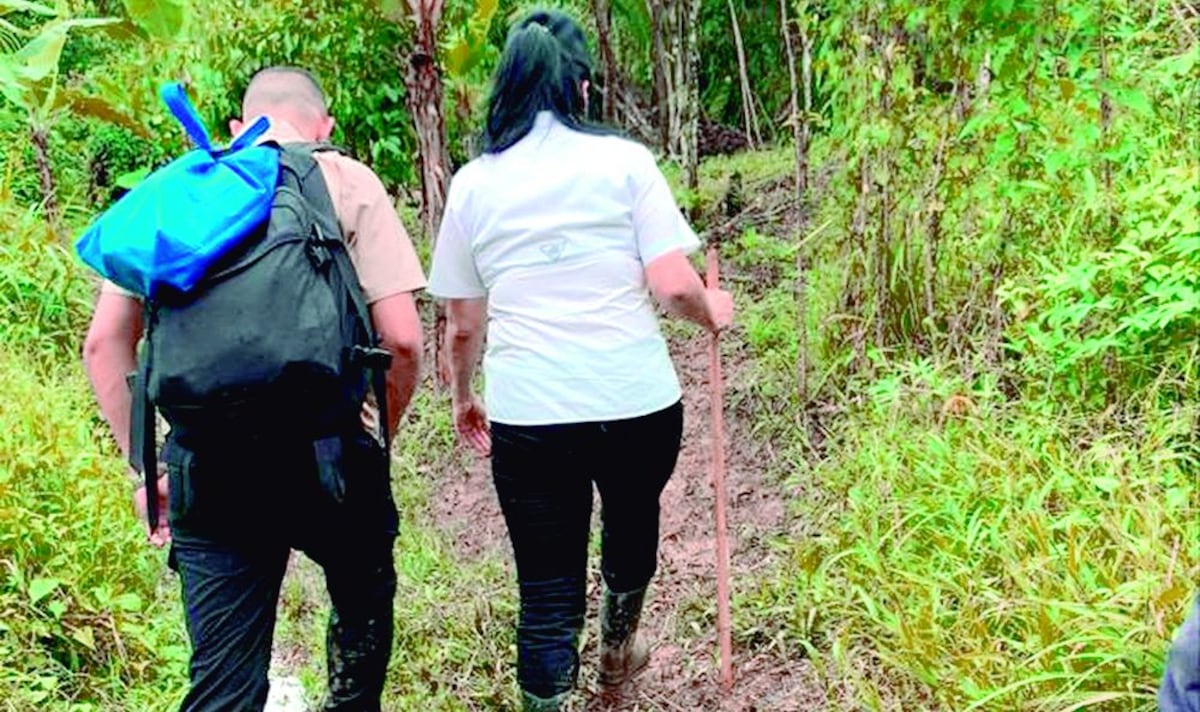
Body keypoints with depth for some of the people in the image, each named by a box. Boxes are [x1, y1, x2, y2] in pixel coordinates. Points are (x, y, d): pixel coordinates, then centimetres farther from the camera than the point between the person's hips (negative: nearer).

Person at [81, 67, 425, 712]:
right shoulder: (347, 182, 3)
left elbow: (103, 343, 7)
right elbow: (402, 338, -6)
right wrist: (380, 436, 10)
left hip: (204, 459, 2)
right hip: (325, 448, -2)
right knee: (365, 605, 28)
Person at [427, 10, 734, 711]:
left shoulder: (473, 182, 4)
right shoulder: (624, 160, -2)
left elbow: (462, 323, 7)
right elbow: (672, 284, -9)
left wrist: (463, 398, 24)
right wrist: (713, 310, 13)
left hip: (529, 416, 0)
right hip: (638, 403, 0)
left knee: (547, 589, 9)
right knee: (634, 520, 30)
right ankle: (619, 645, 55)